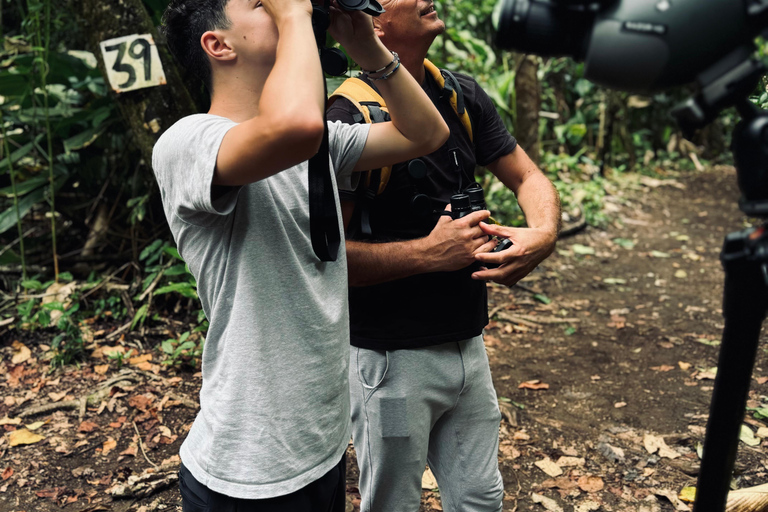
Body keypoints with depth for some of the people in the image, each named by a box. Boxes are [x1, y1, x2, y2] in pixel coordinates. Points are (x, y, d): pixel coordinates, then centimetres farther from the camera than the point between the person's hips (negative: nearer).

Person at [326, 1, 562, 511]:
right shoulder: (350, 117, -18)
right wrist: (431, 252, -24)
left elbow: (528, 178, 7)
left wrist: (545, 232, -14)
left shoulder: (463, 96, 4)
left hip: (468, 346, 6)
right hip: (393, 359, -6)